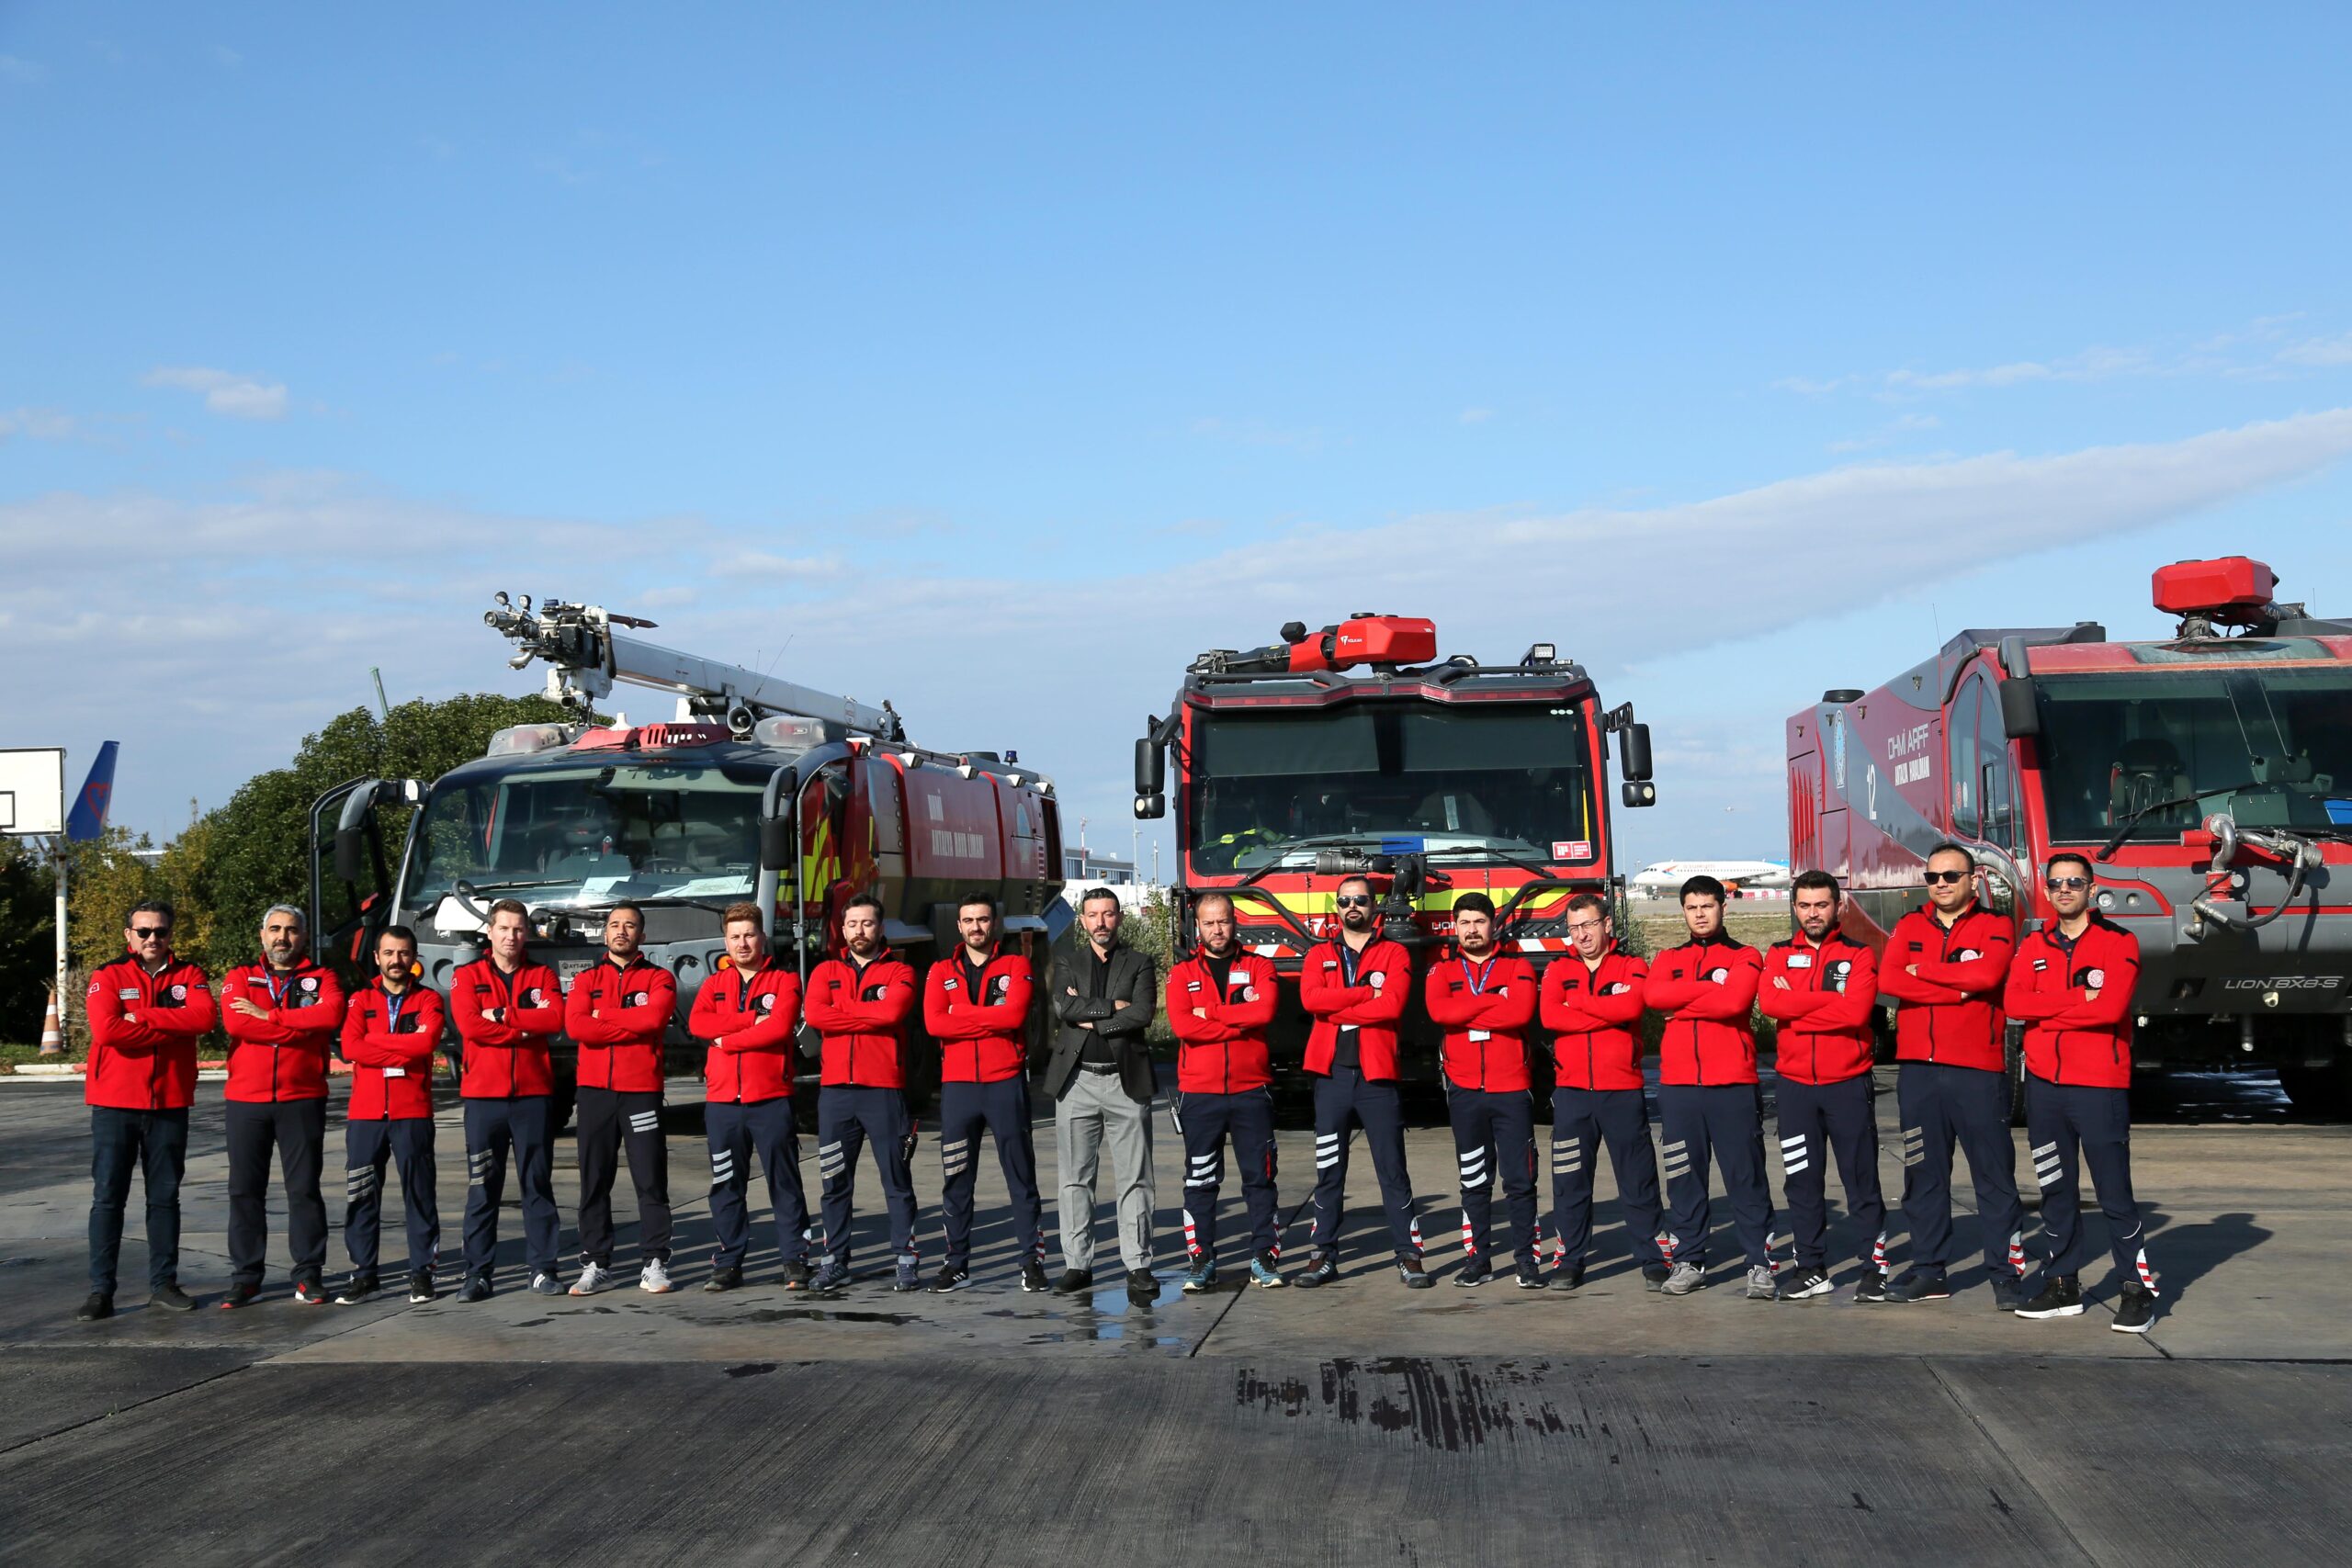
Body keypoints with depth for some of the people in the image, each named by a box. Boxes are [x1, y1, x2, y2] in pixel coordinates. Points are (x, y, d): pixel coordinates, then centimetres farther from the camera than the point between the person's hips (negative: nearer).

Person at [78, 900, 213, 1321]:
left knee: (165, 1196, 8)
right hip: (115, 1104, -2)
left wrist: (144, 1016, -15)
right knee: (108, 1197, -1)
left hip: (170, 1104, 2)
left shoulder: (188, 975, 6)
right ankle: (101, 1290, 2)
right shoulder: (107, 977, 0)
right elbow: (107, 1029, -18)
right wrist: (171, 1030, -13)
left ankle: (163, 1283, 16)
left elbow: (204, 1017, -13)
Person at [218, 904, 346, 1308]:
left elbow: (330, 1015, -15)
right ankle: (245, 1276, 12)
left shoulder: (322, 978, 8)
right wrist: (300, 1028, -12)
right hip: (247, 1099, 1)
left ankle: (309, 1274, 9)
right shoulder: (240, 978, 9)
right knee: (245, 1189, 5)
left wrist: (269, 1017, -12)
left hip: (302, 1099, -1)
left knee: (304, 1188, 2)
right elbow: (235, 1021, -11)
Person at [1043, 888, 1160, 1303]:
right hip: (1076, 1081, 1)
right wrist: (1112, 1007, -8)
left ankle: (1138, 1267, 1)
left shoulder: (1139, 964, 8)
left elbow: (1142, 1014, -9)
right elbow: (1063, 1007, -7)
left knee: (1134, 1179, -2)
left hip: (1126, 1081, -1)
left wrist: (1089, 1018, -8)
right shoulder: (1066, 961, 12)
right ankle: (1077, 1265, 12)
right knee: (1075, 1179, 5)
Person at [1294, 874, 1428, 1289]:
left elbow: (1393, 1005, -13)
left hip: (1377, 1076, -2)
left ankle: (1409, 1255, 6)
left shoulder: (1394, 955, 6)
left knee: (1393, 1170, 1)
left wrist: (1336, 1010, -9)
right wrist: (1367, 992, -10)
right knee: (1328, 1172, 7)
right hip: (1331, 1076, 2)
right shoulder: (1318, 956, 13)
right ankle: (1323, 1256, 12)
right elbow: (1311, 998, -8)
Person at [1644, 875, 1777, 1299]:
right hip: (1678, 1085, 3)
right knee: (1684, 1178, 6)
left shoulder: (1744, 958, 6)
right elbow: (1653, 995, -6)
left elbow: (1733, 1001, -14)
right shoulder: (1668, 960, 16)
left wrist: (1679, 1006, -5)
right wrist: (1710, 987, -8)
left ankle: (1760, 1264, 1)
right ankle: (1689, 1262, 13)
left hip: (1733, 1084, -3)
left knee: (1746, 1176, -2)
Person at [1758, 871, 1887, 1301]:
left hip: (1848, 1084, -3)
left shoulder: (1859, 955, 1)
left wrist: (1795, 1008, -10)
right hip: (1796, 1085, 3)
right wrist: (1831, 997, -13)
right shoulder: (1779, 955, 9)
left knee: (1862, 1180, 0)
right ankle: (1811, 1268, 15)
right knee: (1802, 1181, 7)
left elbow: (1856, 1011, -16)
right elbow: (1769, 1003, -10)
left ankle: (1875, 1267, 5)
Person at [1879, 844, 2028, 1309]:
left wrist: (1923, 969, -7)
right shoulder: (1908, 927, 12)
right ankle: (1929, 1270, 17)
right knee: (1923, 1174, 9)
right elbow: (1889, 980, -5)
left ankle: (2008, 1272, 3)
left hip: (1978, 1070, -3)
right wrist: (1957, 991, -11)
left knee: (1994, 1173, -2)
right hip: (1918, 1069, 4)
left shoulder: (1994, 927, 3)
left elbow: (1987, 974, -18)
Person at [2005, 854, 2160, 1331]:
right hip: (2044, 1084, 5)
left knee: (2115, 1193, -4)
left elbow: (2111, 1007, -17)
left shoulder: (2118, 943, -2)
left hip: (2099, 1086, -5)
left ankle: (2139, 1289, 4)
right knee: (2056, 1191, 11)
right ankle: (2063, 1284, 19)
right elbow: (2013, 1002, -4)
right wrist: (2078, 997, -12)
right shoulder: (2033, 946, 12)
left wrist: (2047, 1011, -9)